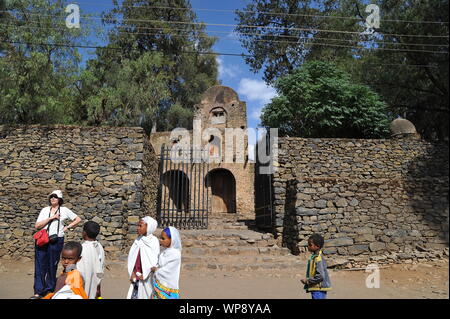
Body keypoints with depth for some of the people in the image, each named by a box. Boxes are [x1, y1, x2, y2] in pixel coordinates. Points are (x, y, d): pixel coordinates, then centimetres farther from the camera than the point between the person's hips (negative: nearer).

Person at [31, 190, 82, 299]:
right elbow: (37, 226, -3)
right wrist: (51, 218, -11)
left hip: (56, 240, -2)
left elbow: (78, 219, 10)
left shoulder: (64, 210, 4)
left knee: (52, 266, 6)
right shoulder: (45, 210, 8)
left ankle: (49, 290, 18)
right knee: (40, 266, 0)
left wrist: (67, 227, 2)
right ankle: (38, 292, 7)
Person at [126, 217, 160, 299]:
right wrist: (132, 273, -4)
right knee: (133, 295, 3)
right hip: (136, 275, 4)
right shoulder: (138, 240, 4)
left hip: (147, 276, -4)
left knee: (144, 295, 2)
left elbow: (154, 260, -10)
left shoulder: (154, 241, -9)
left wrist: (144, 275, -10)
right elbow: (132, 257, 5)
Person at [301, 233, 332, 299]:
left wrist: (308, 281, -18)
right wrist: (307, 280, 8)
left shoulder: (318, 258, -21)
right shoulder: (314, 256, 10)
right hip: (315, 288, 10)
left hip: (318, 289, -10)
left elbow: (320, 276, -26)